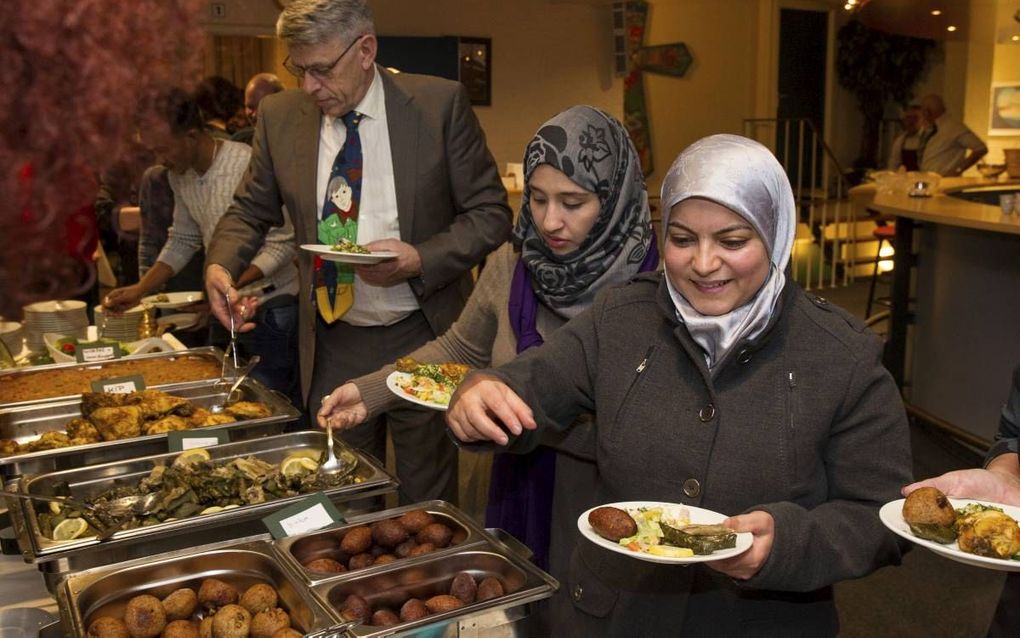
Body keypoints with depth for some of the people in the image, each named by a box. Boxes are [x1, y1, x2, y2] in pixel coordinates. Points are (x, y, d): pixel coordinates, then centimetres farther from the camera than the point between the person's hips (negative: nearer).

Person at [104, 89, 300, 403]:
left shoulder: (249, 165, -19)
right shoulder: (179, 176, 6)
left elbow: (283, 244, -18)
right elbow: (182, 241, 15)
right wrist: (139, 290, 6)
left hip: (272, 304, -7)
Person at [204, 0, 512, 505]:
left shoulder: (440, 104, -8)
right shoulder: (280, 116, 1)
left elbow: (490, 213, -5)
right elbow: (250, 210, 12)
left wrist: (421, 260, -20)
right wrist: (219, 265, -8)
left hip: (421, 335, -2)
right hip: (332, 344, 3)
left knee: (426, 502, 11)